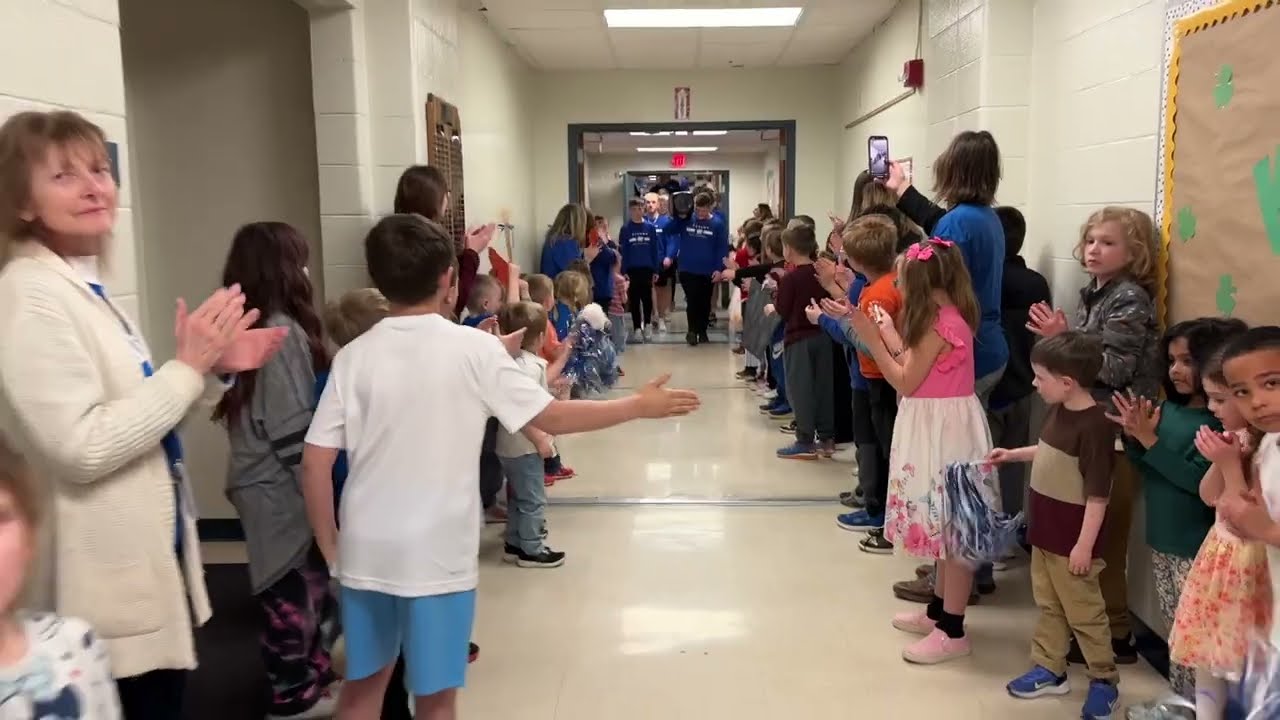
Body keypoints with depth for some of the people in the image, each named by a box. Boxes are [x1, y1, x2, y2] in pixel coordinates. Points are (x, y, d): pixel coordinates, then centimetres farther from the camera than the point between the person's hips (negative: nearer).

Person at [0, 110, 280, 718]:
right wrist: (188, 366, -21)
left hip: (151, 560, 9)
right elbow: (82, 447, -26)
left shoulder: (90, 289, 10)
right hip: (108, 586, -9)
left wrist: (212, 371, 1)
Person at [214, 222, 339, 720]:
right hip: (281, 488, -9)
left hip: (268, 482, 9)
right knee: (295, 589, 5)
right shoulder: (283, 332, -22)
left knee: (302, 583, 19)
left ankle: (311, 671, 33)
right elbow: (291, 430, -24)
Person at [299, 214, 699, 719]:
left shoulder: (354, 357, -2)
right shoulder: (474, 349, -10)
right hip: (436, 552, -4)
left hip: (366, 550, 4)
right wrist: (639, 406, 3)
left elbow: (315, 462, -3)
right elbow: (553, 418, -8)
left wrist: (330, 548, 9)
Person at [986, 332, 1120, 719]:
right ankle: (1049, 669, 32)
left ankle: (1104, 680, 24)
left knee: (1084, 612, 7)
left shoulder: (1094, 425, -25)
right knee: (1048, 605, 19)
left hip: (1072, 539, -9)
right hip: (1045, 531, 9)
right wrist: (1013, 454, 18)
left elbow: (1097, 494, -24)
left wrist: (1085, 544, -22)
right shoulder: (1059, 412, 2)